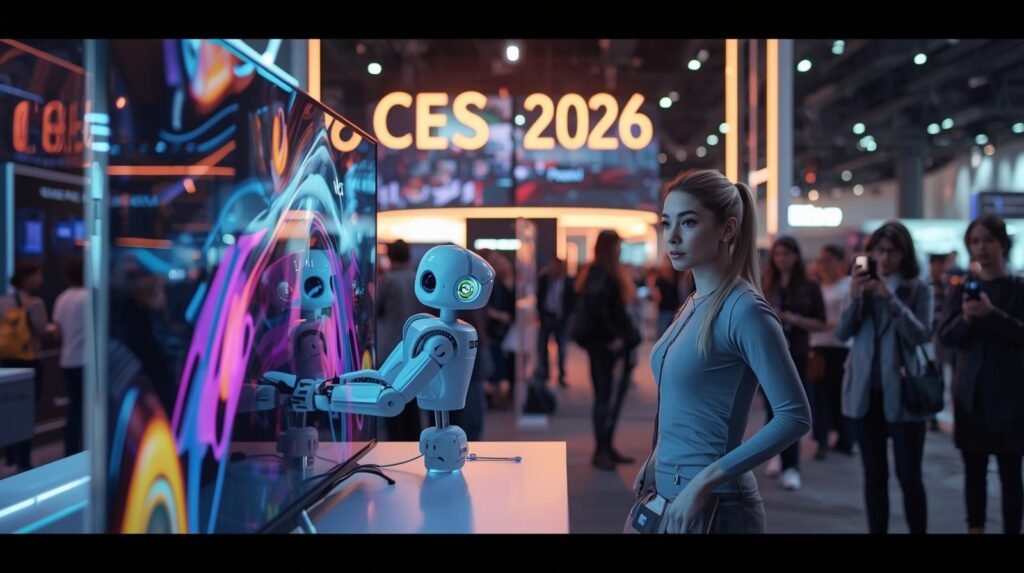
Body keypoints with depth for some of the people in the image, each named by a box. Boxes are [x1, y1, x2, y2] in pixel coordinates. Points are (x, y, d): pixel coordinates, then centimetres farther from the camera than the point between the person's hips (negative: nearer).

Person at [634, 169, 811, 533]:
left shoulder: (744, 309, -16)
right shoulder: (695, 303, 7)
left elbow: (795, 417, -21)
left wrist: (706, 481, -23)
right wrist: (658, 459, 5)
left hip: (714, 506, -8)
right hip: (672, 496, 8)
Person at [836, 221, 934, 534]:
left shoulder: (918, 288, -1)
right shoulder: (862, 285, 8)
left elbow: (922, 335, -13)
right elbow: (842, 333, 0)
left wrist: (889, 297, -21)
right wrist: (854, 296, -15)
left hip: (902, 392, -3)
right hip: (866, 391, 3)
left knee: (909, 476, -1)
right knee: (874, 475, 9)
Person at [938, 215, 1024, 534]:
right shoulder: (963, 289, 7)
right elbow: (946, 337, 2)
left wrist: (992, 313, -24)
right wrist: (965, 318, -18)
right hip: (971, 392, 3)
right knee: (973, 469, 7)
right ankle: (975, 528, 14)